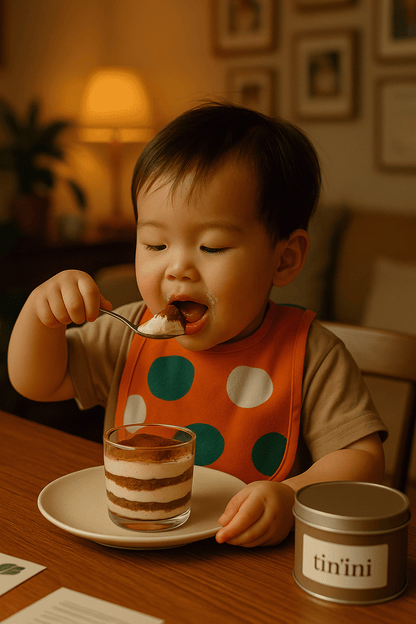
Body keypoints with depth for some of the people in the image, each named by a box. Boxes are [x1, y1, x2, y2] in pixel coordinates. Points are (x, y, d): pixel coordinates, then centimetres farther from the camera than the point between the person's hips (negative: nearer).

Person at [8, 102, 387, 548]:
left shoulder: (310, 355, -10)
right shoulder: (131, 336, 2)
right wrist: (41, 310, -9)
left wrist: (291, 497, -31)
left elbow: (362, 457, -11)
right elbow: (37, 381, 11)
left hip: (252, 561, -2)